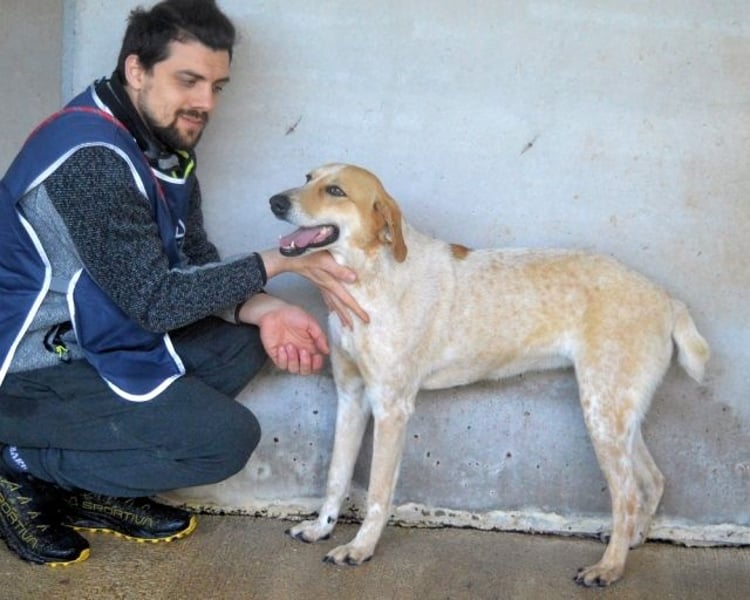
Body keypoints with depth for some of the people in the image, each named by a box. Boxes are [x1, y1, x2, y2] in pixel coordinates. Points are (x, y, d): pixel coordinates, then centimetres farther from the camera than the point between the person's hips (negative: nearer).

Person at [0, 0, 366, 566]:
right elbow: (154, 299, -25)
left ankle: (99, 487, 6)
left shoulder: (168, 143, 3)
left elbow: (197, 263, 4)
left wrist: (262, 310, -14)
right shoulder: (91, 157, -26)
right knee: (229, 436, -15)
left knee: (245, 340, 3)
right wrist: (279, 261, -21)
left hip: (96, 336, 9)